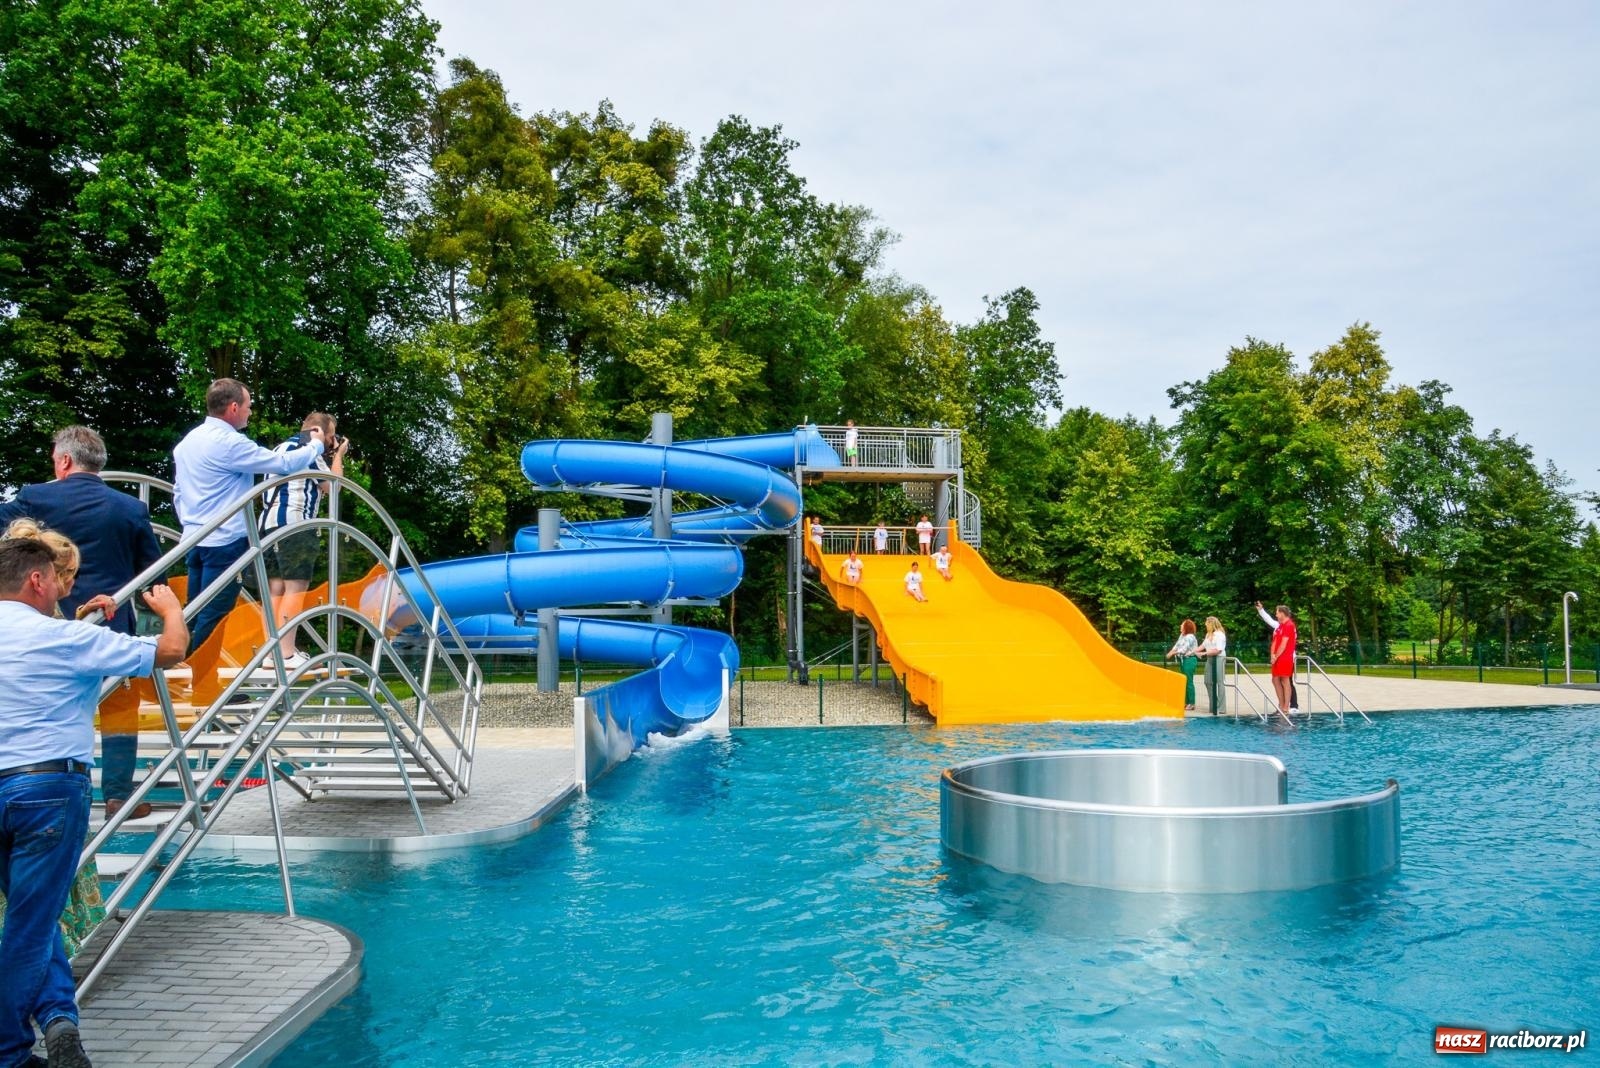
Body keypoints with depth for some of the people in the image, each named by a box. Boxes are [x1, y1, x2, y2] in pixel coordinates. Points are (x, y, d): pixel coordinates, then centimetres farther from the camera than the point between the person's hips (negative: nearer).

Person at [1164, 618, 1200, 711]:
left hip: (1189, 659, -9)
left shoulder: (1190, 637, -14)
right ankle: (1186, 702, 17)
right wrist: (1170, 652, -2)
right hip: (1182, 659, 9)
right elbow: (1176, 645, 13)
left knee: (1189, 681, -6)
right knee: (1184, 681, 11)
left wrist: (1173, 653, -12)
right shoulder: (1181, 635, 12)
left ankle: (1191, 704, -1)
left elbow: (1184, 649, -18)